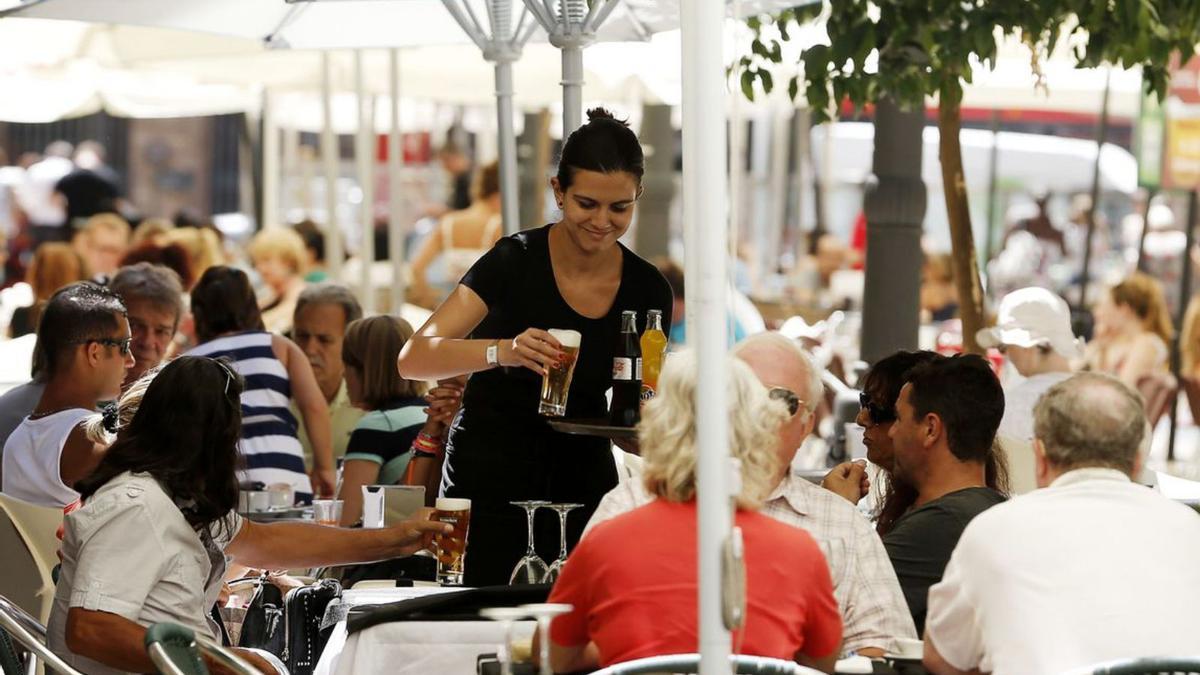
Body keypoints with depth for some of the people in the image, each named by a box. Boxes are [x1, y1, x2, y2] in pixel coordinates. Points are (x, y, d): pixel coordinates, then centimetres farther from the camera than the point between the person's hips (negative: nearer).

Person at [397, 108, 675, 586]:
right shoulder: (516, 262, -13)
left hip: (583, 488, 3)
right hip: (489, 489, -3)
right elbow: (413, 359, -21)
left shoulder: (647, 291, -1)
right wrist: (503, 351, -36)